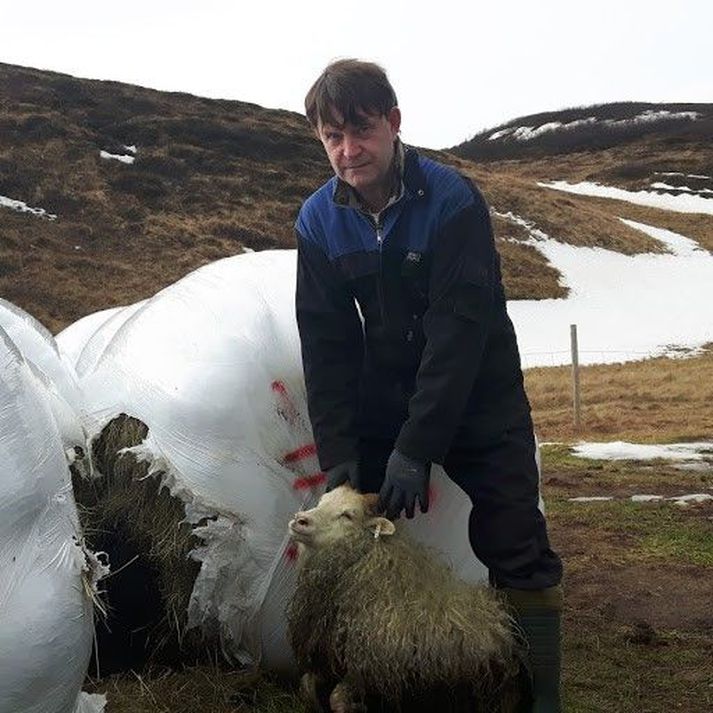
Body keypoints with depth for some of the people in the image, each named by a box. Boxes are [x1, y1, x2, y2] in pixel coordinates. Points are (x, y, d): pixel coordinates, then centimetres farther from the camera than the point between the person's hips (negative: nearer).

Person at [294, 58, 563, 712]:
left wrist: (416, 447, -29)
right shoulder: (320, 221, -7)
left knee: (518, 555, -6)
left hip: (479, 397, -3)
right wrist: (336, 453, -14)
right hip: (383, 404, 4)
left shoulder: (454, 200, -20)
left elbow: (460, 332, -25)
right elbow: (326, 344, -6)